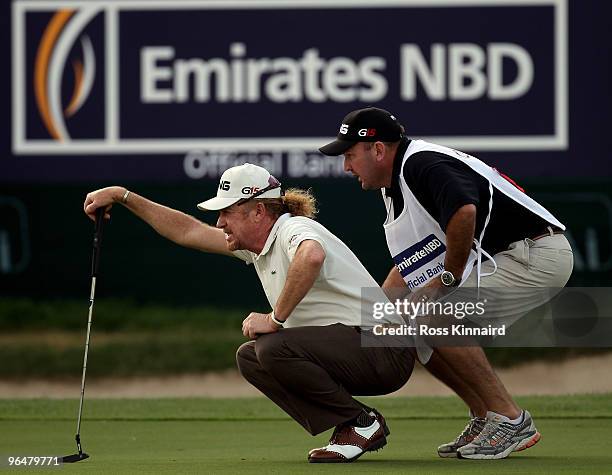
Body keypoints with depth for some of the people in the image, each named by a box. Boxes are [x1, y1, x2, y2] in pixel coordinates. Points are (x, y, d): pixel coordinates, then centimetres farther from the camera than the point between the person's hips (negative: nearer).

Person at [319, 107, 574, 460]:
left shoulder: (422, 164, -17)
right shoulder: (396, 186, 15)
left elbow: (463, 211, -36)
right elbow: (407, 269, 23)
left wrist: (450, 278, -22)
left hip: (537, 253, -10)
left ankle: (510, 420, -14)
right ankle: (485, 419, 10)